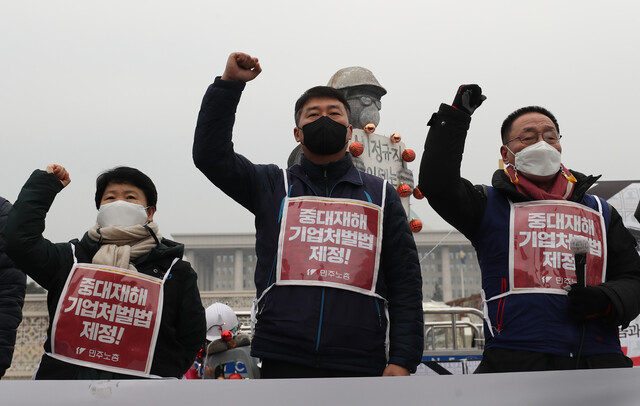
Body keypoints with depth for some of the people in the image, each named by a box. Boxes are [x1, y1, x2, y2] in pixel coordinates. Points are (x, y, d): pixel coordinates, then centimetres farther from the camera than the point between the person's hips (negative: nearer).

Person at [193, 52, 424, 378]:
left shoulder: (380, 195, 13)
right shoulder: (273, 186, 13)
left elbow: (405, 280, 7)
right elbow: (210, 154, 1)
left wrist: (402, 360, -3)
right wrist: (229, 83, -3)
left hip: (361, 366, 1)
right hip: (284, 363, 0)